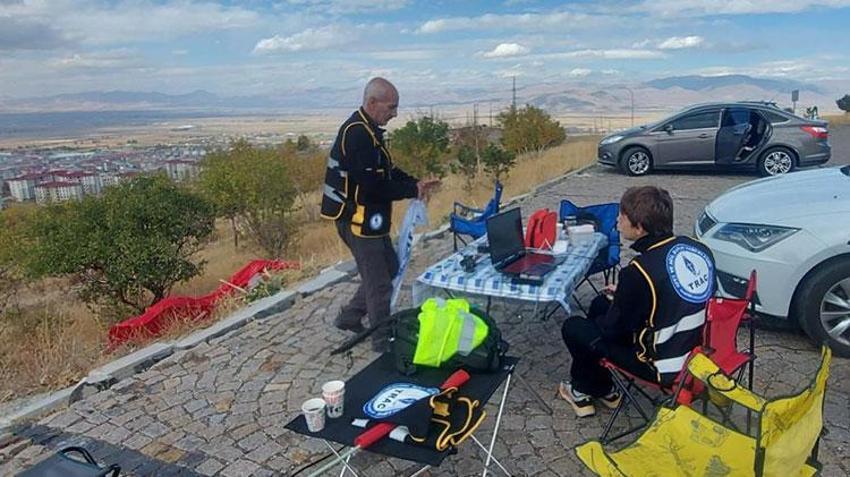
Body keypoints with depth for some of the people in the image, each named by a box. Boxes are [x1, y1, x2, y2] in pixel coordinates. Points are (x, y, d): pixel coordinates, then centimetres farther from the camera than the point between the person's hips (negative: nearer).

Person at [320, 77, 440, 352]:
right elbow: (373, 185, -27)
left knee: (389, 267, 20)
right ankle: (382, 339, 16)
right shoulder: (357, 134, -22)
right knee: (379, 281, 1)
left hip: (370, 218, 10)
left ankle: (349, 317, 31)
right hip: (357, 218, -10)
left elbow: (385, 171, 17)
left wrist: (415, 183, 1)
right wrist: (412, 191, -16)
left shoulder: (368, 130, 11)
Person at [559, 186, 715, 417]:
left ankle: (601, 390, 26)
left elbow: (614, 327, -14)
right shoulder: (698, 249, -6)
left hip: (664, 367, -8)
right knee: (601, 303, 20)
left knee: (573, 327, 5)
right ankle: (585, 384, 32)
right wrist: (623, 295, 13)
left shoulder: (639, 270, -28)